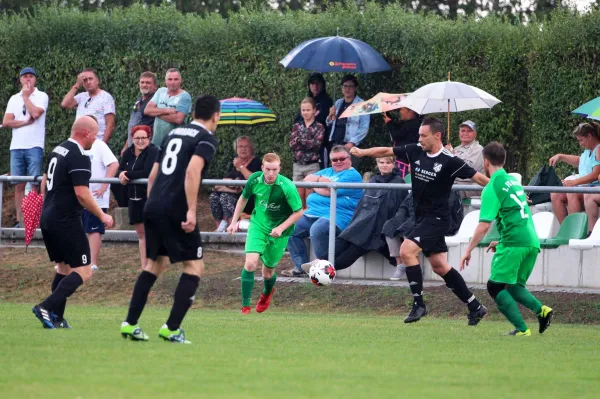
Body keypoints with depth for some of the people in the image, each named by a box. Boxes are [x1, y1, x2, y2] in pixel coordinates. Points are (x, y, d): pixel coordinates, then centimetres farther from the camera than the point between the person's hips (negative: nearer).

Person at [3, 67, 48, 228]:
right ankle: (20, 221, 4)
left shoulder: (41, 96, 4)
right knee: (19, 185, 3)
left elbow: (35, 113, -15)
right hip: (16, 147, 4)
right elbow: (6, 122, 4)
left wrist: (26, 96, -2)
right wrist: (26, 122, -7)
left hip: (34, 146, -4)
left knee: (34, 184, -8)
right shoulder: (14, 99, 15)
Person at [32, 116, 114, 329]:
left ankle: (56, 318, 16)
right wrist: (102, 216, -10)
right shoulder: (80, 157, -16)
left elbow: (44, 182, 23)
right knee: (83, 271, -7)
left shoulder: (58, 150, 12)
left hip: (48, 219, 10)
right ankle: (47, 307, -17)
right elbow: (82, 193, -21)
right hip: (66, 222, -10)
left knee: (64, 267, 18)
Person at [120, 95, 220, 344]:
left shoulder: (174, 133, 21)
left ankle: (130, 323, 14)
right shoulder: (207, 139, -2)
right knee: (194, 266, 3)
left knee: (155, 263, 19)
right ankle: (172, 328, -5)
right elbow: (192, 171, -19)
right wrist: (191, 210, -21)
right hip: (175, 210, -7)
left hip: (153, 207, 7)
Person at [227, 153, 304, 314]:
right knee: (250, 263, -19)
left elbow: (299, 212, -13)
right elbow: (243, 198, 7)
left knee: (268, 271, 11)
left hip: (279, 232, -2)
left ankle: (267, 292, 48)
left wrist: (281, 228, -23)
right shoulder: (254, 180, -14)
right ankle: (245, 306, -9)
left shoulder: (287, 187, -25)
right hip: (258, 225, 2)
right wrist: (234, 222, 7)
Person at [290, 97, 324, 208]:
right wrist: (308, 143, -13)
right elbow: (292, 144, -2)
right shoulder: (296, 127, 10)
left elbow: (317, 143, -12)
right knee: (299, 198, 4)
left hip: (312, 166, -3)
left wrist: (300, 140, -11)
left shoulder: (319, 127, 1)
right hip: (297, 165, 3)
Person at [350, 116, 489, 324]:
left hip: (437, 218, -7)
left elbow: (479, 178, -13)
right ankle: (475, 307, 20)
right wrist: (363, 152, -1)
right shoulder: (415, 151, 2)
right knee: (439, 266, 10)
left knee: (407, 250, -21)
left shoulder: (450, 161, -16)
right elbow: (387, 151, 10)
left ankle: (419, 304, -12)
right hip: (422, 217, 7)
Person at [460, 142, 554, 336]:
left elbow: (484, 225, -13)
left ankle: (521, 328, -10)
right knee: (514, 286, 18)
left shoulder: (492, 187, -7)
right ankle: (541, 309, -7)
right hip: (532, 241, 8)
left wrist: (468, 250, -7)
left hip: (513, 243, -8)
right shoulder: (513, 181, 18)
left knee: (495, 287, 0)